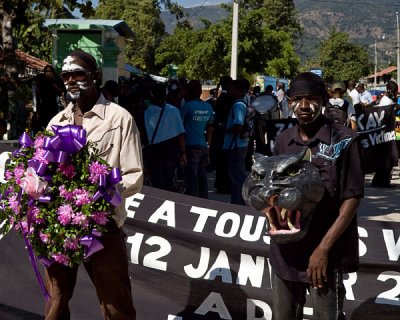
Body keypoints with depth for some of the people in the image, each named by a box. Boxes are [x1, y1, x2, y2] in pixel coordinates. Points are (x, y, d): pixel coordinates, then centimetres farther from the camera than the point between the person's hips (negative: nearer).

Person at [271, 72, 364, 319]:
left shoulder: (344, 140, -9)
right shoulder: (283, 141, 6)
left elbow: (352, 199, -11)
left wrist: (323, 249, -16)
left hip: (327, 253, -5)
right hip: (284, 251, 5)